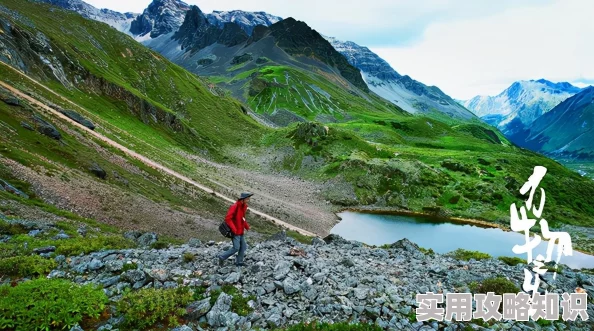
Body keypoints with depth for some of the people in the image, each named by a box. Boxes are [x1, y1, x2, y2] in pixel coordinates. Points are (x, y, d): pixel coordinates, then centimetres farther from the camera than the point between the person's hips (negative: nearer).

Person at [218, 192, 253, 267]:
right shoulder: (234, 206, -20)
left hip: (241, 231, 9)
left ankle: (239, 262, 21)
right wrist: (234, 229, -25)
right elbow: (228, 218, -23)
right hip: (235, 232, -9)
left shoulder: (244, 206, 7)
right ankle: (222, 258, 7)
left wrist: (246, 226, 8)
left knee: (243, 246, 9)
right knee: (236, 248, -8)